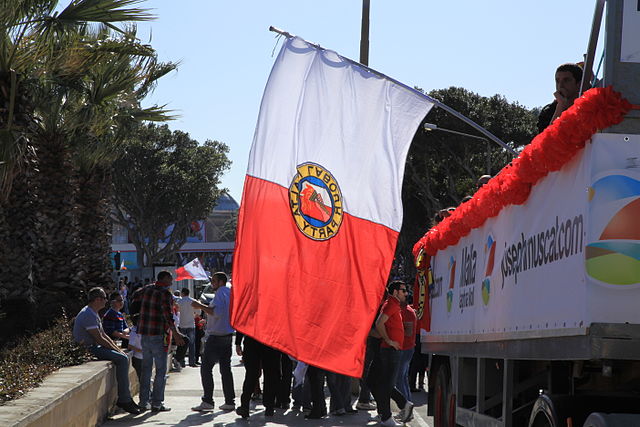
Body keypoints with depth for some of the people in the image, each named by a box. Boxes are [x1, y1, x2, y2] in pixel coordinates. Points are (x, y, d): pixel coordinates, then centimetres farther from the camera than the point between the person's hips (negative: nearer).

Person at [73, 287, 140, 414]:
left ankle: (126, 398, 7)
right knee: (122, 359, -19)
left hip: (94, 347, 11)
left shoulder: (93, 313, 18)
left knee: (123, 357, 8)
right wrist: (116, 350, -11)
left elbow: (104, 335, 20)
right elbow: (99, 339, -19)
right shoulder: (88, 314, -18)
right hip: (87, 349, -11)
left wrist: (118, 349, 10)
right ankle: (124, 400, -18)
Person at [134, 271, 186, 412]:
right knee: (161, 369, 0)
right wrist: (176, 334, -20)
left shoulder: (147, 289, 10)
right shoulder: (165, 293, -12)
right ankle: (157, 403, -2)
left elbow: (135, 299, 27)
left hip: (144, 334, 7)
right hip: (158, 335, -7)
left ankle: (144, 402, 14)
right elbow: (167, 315, -20)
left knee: (146, 368, 13)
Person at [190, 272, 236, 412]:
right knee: (225, 368, 10)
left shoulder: (221, 293, -11)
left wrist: (200, 306, -17)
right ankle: (229, 401, 9)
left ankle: (207, 401, -12)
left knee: (206, 368, -7)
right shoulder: (230, 293, 16)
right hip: (227, 336, 9)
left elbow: (217, 312, -24)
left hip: (216, 336, -9)